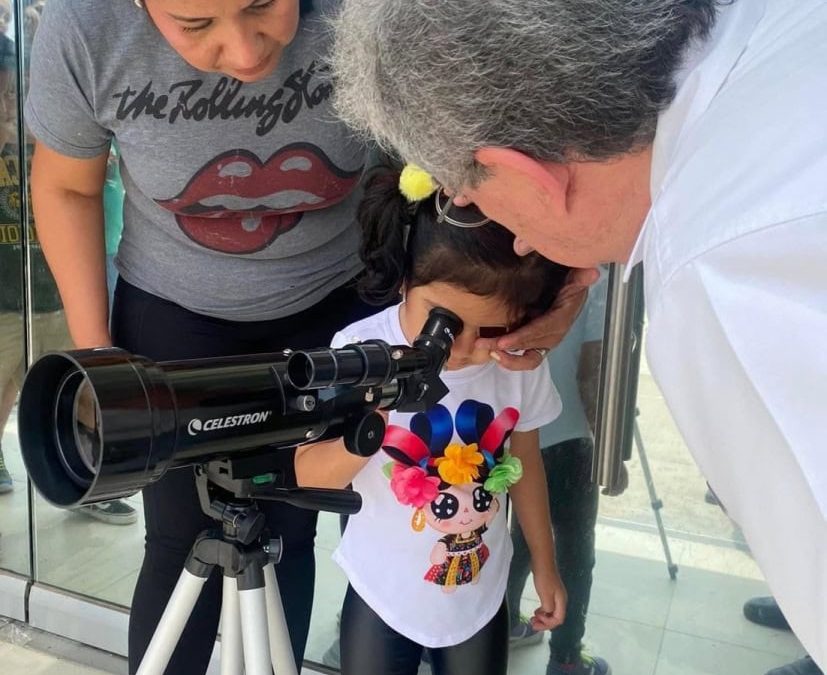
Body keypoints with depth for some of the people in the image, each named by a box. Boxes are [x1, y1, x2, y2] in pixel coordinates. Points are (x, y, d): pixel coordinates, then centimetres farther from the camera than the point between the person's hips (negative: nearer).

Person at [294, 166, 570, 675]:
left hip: (481, 598, 2)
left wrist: (544, 565, 10)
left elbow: (525, 461, 1)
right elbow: (309, 476, -18)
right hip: (383, 598, -2)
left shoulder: (521, 361, -15)